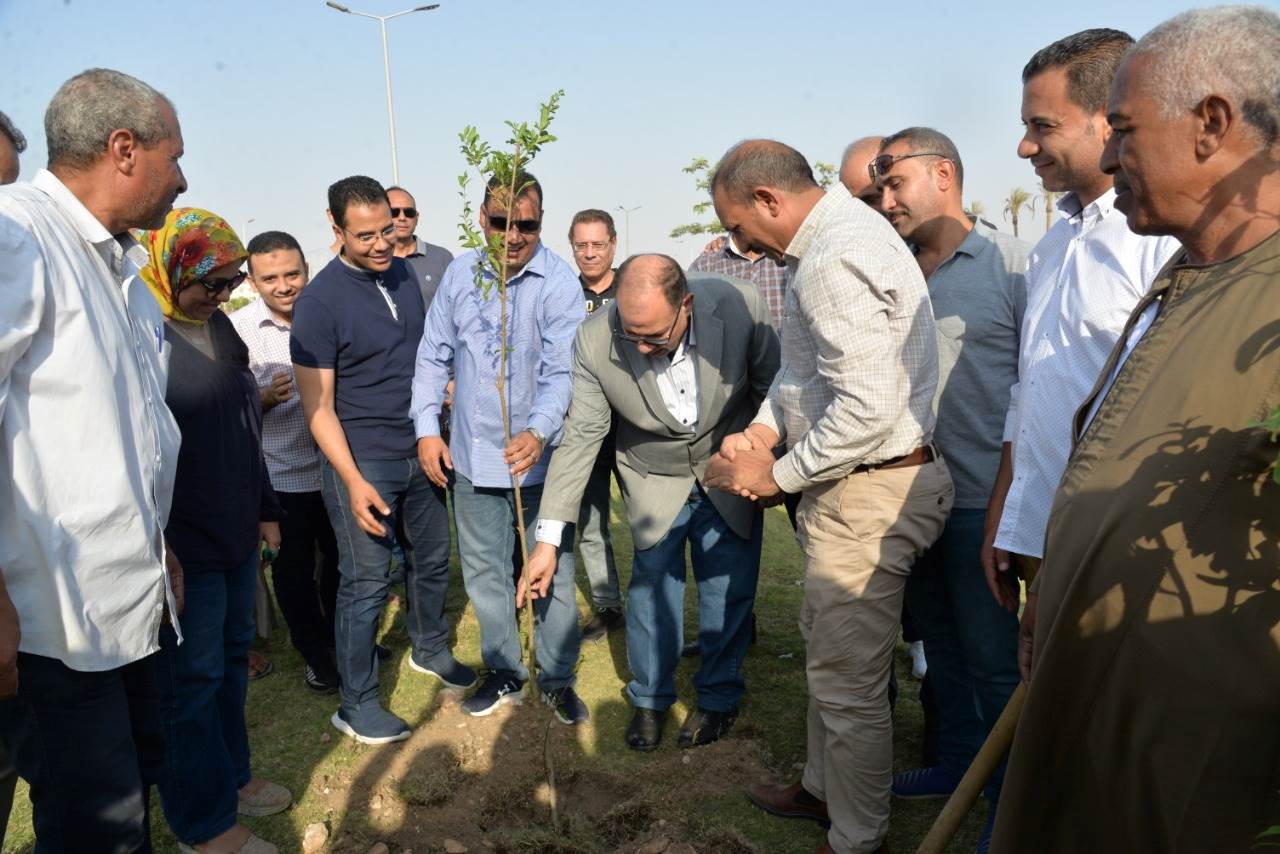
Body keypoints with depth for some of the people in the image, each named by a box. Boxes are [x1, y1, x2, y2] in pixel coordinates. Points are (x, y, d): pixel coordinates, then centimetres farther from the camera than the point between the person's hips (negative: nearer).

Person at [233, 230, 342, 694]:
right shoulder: (237, 329, -10)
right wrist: (266, 397, -25)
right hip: (281, 476, -2)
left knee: (341, 559, 17)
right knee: (293, 569, 13)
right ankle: (314, 653, 33)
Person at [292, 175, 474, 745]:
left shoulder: (403, 274, 3)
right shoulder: (320, 302, -15)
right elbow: (318, 406, -15)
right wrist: (353, 480, -21)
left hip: (419, 453, 6)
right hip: (362, 464, -6)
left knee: (432, 559, 19)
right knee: (366, 583, 1)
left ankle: (429, 649, 43)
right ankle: (356, 706, 17)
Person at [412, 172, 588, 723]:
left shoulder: (559, 282, -12)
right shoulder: (460, 273, 2)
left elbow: (561, 371, -19)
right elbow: (434, 357, 9)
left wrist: (538, 433, -35)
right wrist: (427, 429, 1)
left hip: (540, 457, -4)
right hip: (472, 456, 4)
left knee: (551, 575, 7)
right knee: (485, 573, 16)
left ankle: (558, 679, 26)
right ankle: (504, 672, 34)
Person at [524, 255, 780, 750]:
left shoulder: (740, 307, -27)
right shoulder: (595, 343, -25)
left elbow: (771, 390, -11)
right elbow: (581, 437, -20)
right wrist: (548, 537, -20)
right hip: (655, 481, 0)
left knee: (728, 590, 7)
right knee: (651, 584, 2)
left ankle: (719, 696, 31)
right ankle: (649, 699, 27)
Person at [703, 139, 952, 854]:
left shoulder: (833, 260, -23)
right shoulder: (842, 228, 11)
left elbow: (868, 410, -28)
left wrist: (778, 475, -16)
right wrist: (764, 429, 5)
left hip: (869, 493, -11)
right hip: (856, 484, 11)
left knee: (849, 682, 4)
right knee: (827, 648, 24)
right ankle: (824, 788, 43)